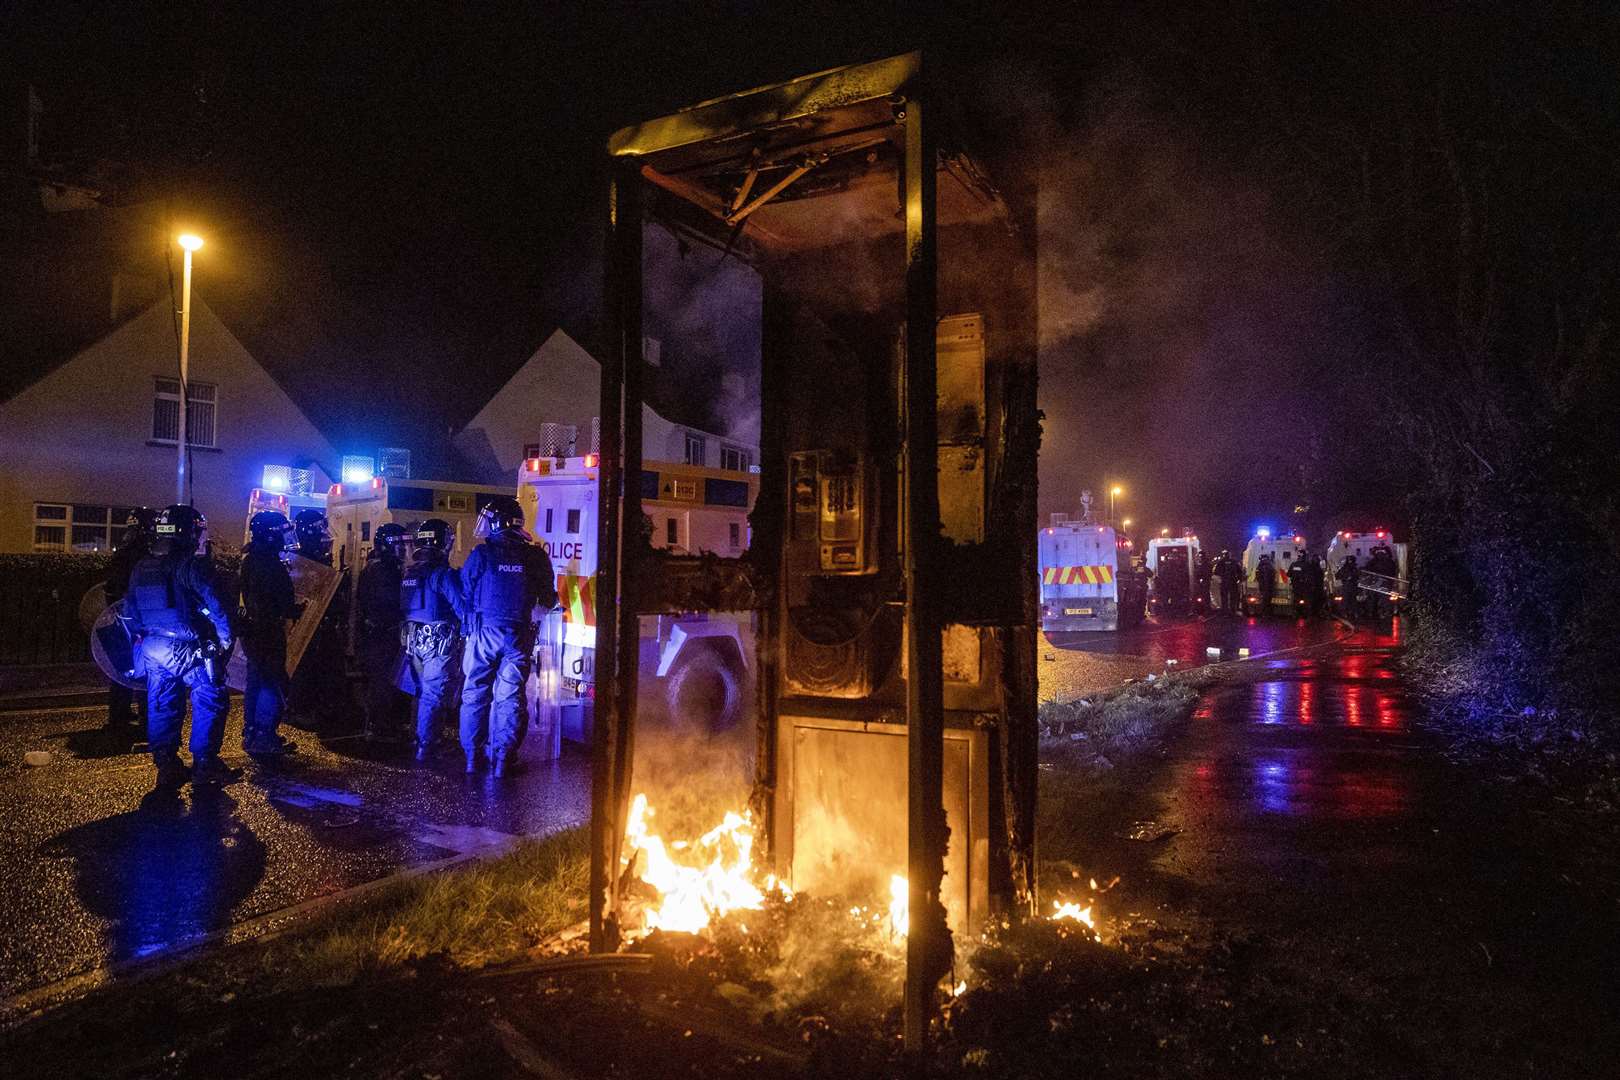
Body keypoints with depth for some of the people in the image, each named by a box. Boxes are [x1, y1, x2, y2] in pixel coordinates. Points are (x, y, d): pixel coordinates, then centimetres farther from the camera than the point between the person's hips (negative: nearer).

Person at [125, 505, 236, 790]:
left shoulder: (141, 569, 10)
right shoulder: (191, 566, -16)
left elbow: (132, 607, 20)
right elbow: (215, 605, -17)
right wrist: (226, 639, -7)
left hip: (153, 648, 8)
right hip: (187, 649, -7)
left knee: (162, 706, 13)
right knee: (210, 701, 4)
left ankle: (166, 765, 17)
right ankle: (205, 762, 7)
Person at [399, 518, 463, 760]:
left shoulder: (408, 574, 9)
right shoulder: (442, 573, -16)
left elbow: (404, 608, 17)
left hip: (413, 639, 8)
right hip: (439, 641, -8)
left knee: (421, 691, 20)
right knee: (434, 695, -2)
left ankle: (420, 739, 30)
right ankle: (424, 746, 0)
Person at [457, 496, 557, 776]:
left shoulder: (482, 553, -4)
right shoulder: (536, 556, 0)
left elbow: (465, 595, 3)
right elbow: (548, 600, 8)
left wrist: (467, 628, 17)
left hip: (485, 633, -1)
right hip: (519, 635, 1)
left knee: (475, 695, 10)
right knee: (510, 697, 7)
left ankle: (472, 757, 14)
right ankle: (502, 759, 7)